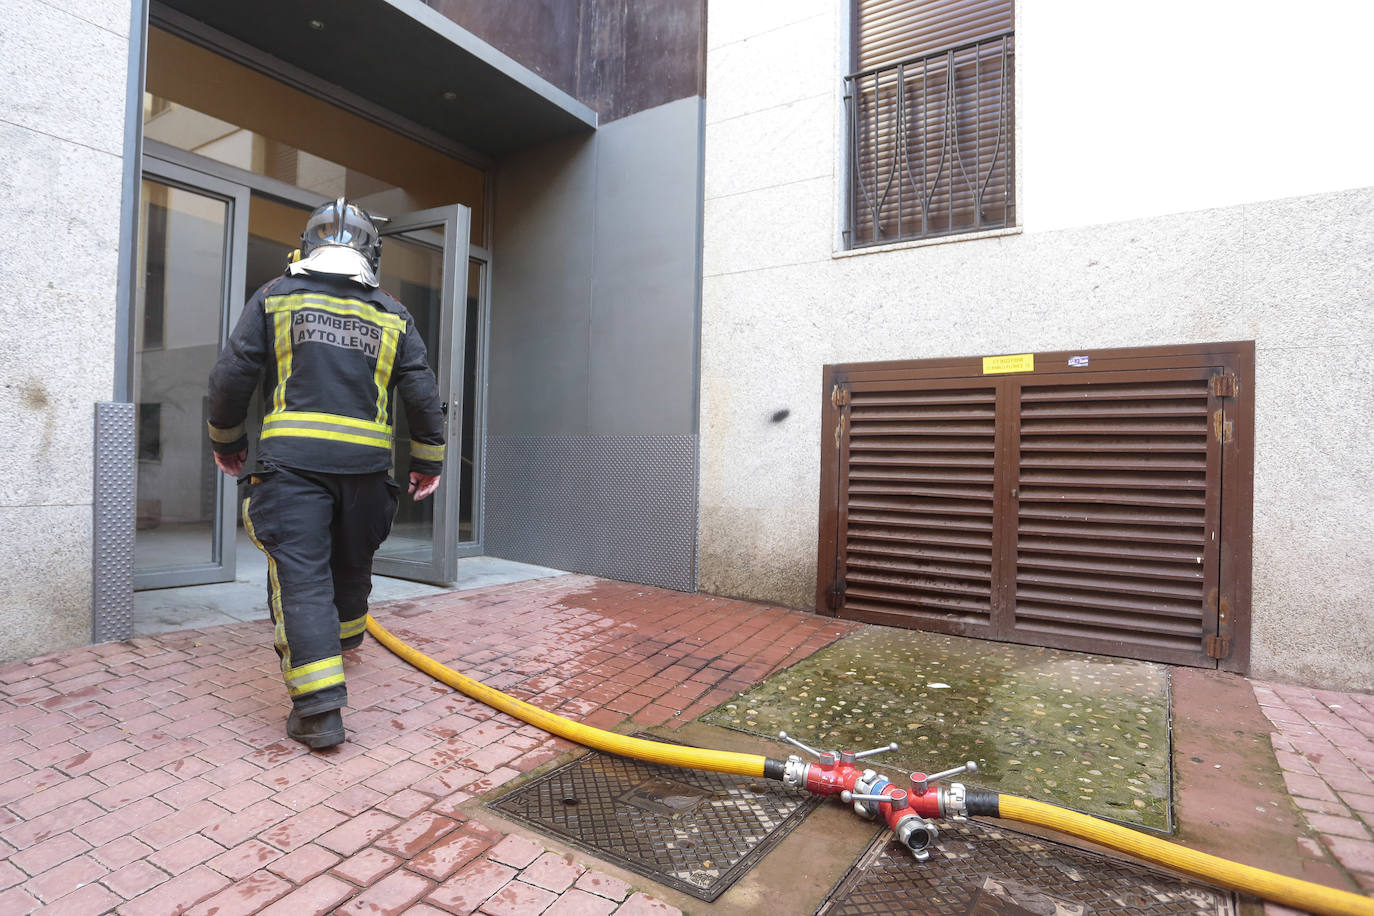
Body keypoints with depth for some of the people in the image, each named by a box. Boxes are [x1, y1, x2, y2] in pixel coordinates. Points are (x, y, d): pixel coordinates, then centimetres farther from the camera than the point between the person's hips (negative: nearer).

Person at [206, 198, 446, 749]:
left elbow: (232, 375, 4)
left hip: (293, 457, -2)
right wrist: (428, 460, 14)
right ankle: (346, 636, 48)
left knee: (301, 575, -4)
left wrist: (226, 441, 19)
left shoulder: (275, 297, 7)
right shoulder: (392, 316, 9)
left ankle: (319, 707, -10)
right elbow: (423, 394, 5)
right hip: (366, 460, 3)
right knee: (352, 562, 22)